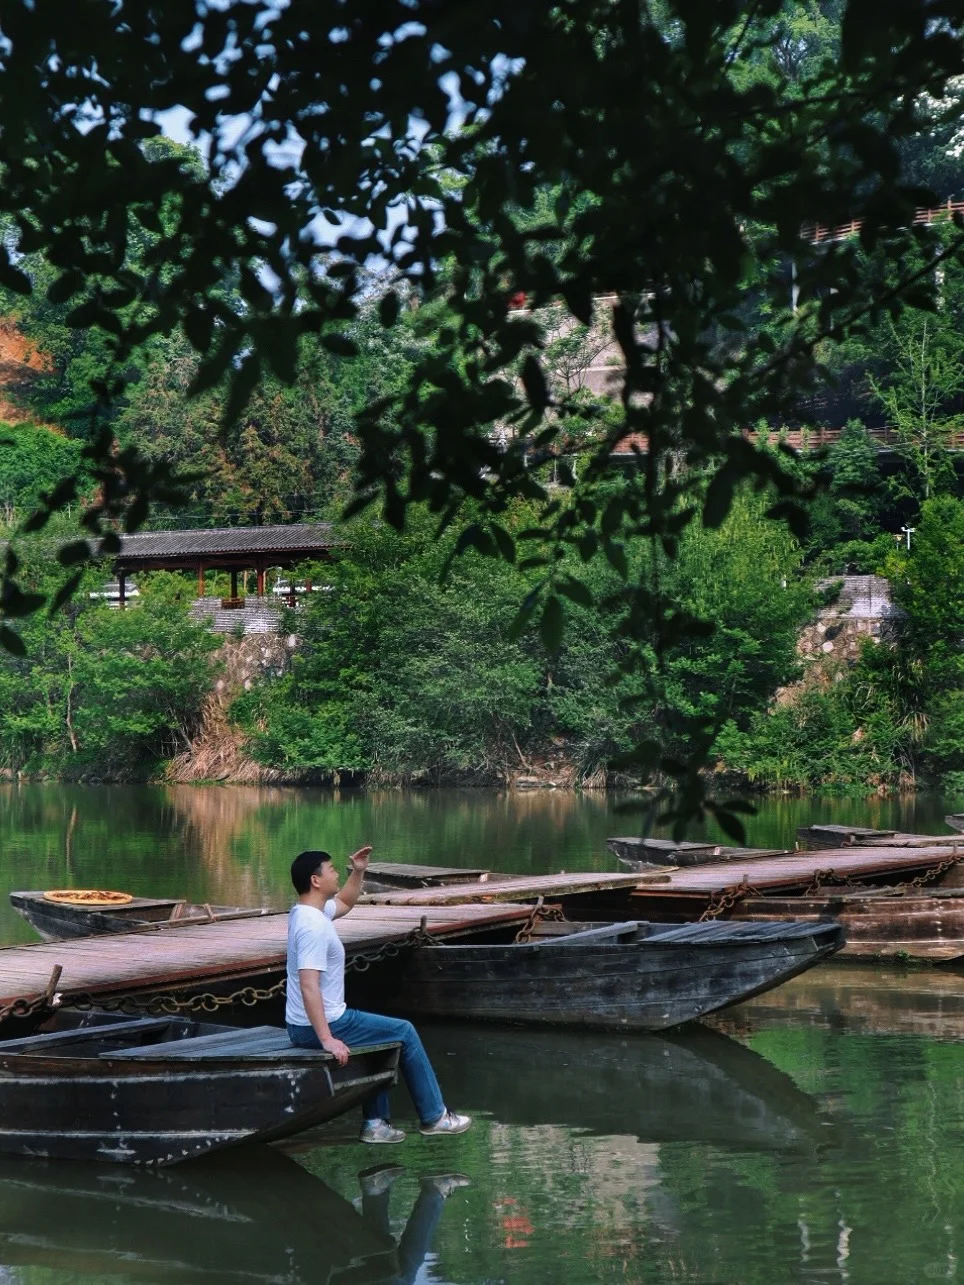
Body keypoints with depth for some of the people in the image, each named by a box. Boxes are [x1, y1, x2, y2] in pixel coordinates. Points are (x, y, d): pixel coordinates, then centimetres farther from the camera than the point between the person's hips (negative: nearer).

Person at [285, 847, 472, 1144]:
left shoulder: (305, 911, 7)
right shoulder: (313, 926, -24)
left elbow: (344, 903, 28)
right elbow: (308, 985, -32)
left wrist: (358, 872, 12)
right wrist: (327, 1039, -34)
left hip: (303, 1027, 10)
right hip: (319, 1026, -10)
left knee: (381, 1035, 30)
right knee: (404, 1032, 4)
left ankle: (375, 1122, 26)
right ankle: (433, 1116, 14)